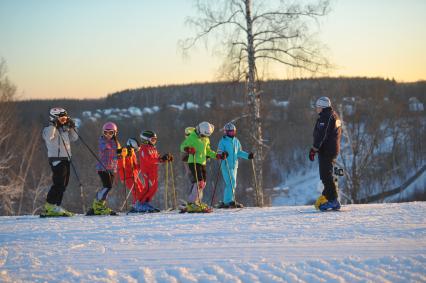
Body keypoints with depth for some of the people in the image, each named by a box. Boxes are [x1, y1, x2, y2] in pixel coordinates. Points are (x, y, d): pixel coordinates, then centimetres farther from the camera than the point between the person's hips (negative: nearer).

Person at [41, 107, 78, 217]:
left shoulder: (64, 130, 17)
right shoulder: (49, 129, -7)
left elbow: (74, 138, 24)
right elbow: (49, 137, -28)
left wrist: (72, 127, 13)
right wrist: (53, 125, -25)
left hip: (66, 159, 9)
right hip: (56, 159, -9)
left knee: (63, 184, 7)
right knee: (59, 183, -15)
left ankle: (55, 208, 10)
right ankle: (49, 206, -11)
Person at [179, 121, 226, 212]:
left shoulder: (206, 139, 15)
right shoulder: (192, 137, -8)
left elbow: (208, 151, 26)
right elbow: (183, 146, -11)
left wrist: (217, 156, 15)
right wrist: (188, 149, -32)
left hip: (202, 163, 8)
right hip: (194, 162, -8)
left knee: (202, 184, 8)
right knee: (199, 182, -18)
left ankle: (197, 202, 15)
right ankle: (191, 204, -18)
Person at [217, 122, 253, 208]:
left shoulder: (236, 141, 13)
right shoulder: (223, 141, -6)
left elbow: (239, 152, 19)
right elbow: (219, 153, -9)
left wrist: (248, 155, 7)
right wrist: (223, 154, -32)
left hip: (234, 165, 7)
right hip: (226, 165, -7)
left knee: (233, 184, 8)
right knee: (231, 183, -14)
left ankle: (226, 202, 15)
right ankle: (230, 201, -11)